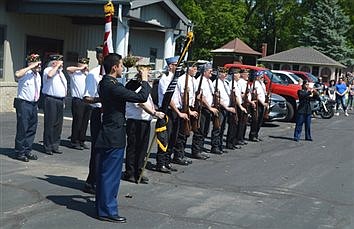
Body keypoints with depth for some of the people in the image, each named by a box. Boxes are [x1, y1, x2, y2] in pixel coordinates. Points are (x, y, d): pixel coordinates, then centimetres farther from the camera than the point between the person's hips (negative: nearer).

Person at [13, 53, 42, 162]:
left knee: (32, 129, 12)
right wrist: (31, 67, -30)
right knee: (22, 129, -3)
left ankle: (27, 151, 23)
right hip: (23, 104, -8)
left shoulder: (38, 75, 12)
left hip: (34, 104, 8)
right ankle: (19, 153, 7)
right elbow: (17, 74, -37)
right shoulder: (25, 73, -12)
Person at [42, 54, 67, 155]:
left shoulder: (60, 72, 19)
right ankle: (48, 147, 1)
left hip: (60, 100, 8)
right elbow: (49, 75, -31)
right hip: (51, 100, -8)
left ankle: (55, 146, 18)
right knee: (50, 124, -6)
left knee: (58, 124, 9)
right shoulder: (48, 70, -5)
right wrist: (57, 66, -18)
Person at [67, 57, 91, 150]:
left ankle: (81, 141, 18)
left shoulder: (88, 74, 17)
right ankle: (74, 142, 6)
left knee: (85, 122, 9)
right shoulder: (75, 73, -1)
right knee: (77, 122, -2)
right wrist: (80, 68, -13)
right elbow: (68, 69, -20)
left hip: (87, 101, 6)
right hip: (78, 101, -6)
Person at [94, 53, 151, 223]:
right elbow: (141, 97, -22)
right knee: (111, 173, -2)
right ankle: (108, 211, 7)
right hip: (115, 136, -10)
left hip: (106, 134, 10)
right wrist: (145, 82, -6)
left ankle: (102, 205, 29)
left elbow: (125, 92, 18)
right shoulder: (113, 86, -22)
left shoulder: (105, 83, 9)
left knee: (105, 172, 17)